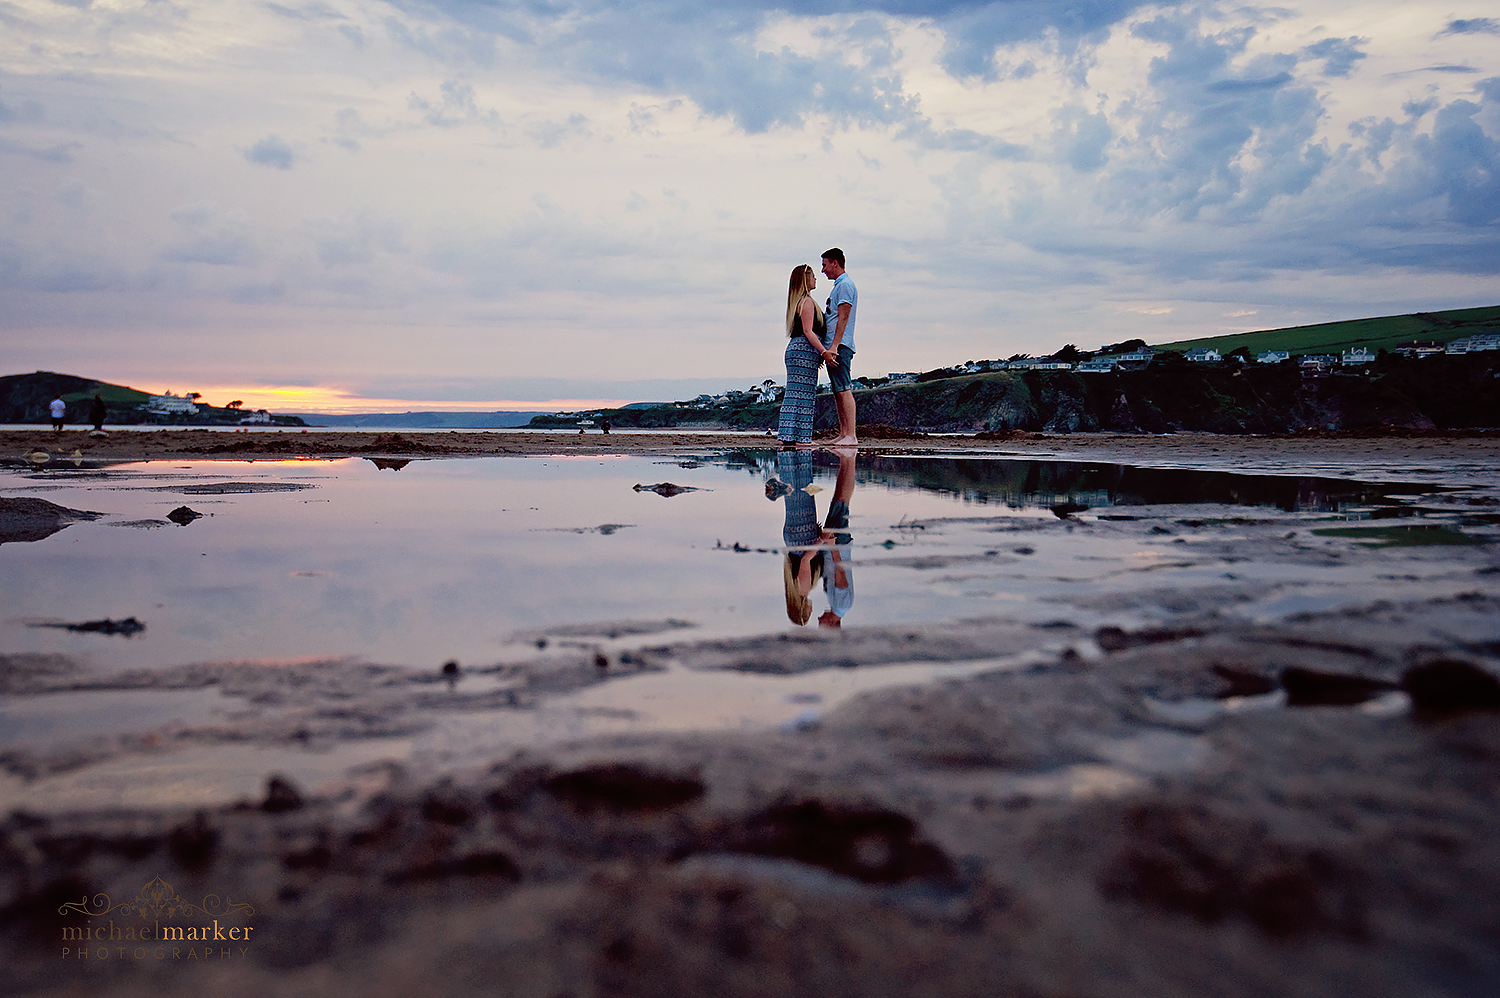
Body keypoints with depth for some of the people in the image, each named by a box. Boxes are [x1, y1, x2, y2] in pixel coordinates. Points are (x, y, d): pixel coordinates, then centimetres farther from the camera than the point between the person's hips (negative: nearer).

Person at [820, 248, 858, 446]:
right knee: (837, 391, 9)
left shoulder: (845, 285, -9)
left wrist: (834, 347, -24)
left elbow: (843, 319, -18)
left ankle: (851, 435, -16)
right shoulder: (839, 285, 23)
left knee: (844, 390, -13)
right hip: (834, 348, 10)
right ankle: (843, 434, 11)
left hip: (840, 347, -10)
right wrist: (826, 349, 23)